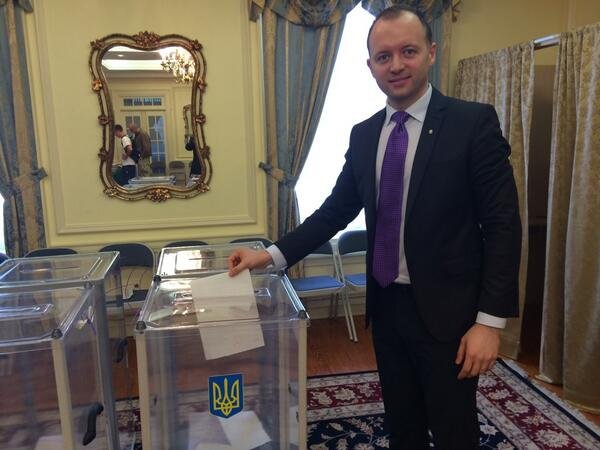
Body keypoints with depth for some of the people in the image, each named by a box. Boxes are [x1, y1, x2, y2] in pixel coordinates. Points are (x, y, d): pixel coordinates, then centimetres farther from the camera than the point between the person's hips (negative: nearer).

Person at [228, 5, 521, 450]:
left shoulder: (473, 121, -10)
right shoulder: (364, 134, 5)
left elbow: (502, 224, -12)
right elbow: (336, 209, 9)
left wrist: (490, 319, -15)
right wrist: (273, 254, -1)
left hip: (446, 310, -4)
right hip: (386, 305, 5)